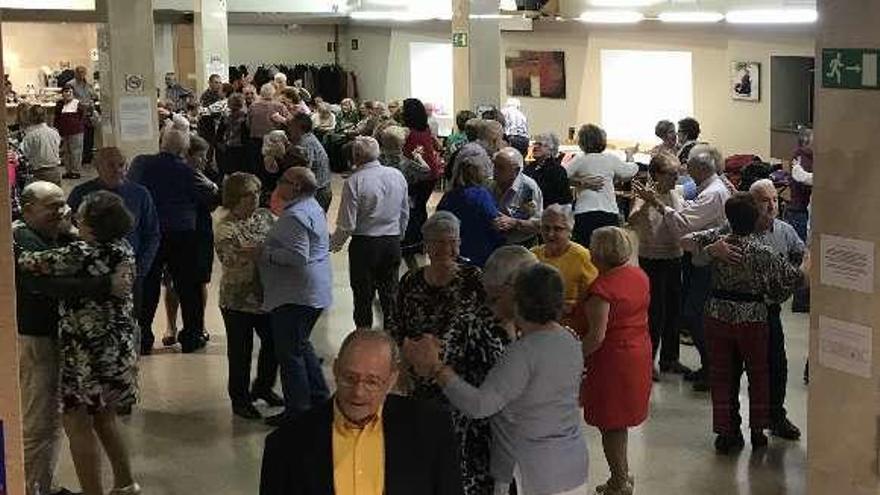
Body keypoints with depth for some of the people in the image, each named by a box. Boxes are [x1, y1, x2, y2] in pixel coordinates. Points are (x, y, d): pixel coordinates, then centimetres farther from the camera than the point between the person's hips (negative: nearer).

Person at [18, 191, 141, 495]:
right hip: (120, 345, 9)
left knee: (77, 422, 3)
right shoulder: (123, 248, 1)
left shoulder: (81, 254, -21)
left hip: (90, 350, -8)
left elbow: (30, 263, -17)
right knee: (104, 417, 23)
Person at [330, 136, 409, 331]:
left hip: (364, 244, -5)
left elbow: (347, 225, -15)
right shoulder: (397, 175, -1)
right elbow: (405, 214, 10)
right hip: (393, 242, 5)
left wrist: (334, 245, 2)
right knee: (390, 291, 16)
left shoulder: (354, 182, -17)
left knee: (363, 294, 8)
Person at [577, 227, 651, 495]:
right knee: (620, 420, 20)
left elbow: (597, 336, -25)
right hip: (640, 352, 8)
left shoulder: (603, 287, -23)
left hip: (613, 358, -8)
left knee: (610, 424, 6)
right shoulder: (640, 276, 2)